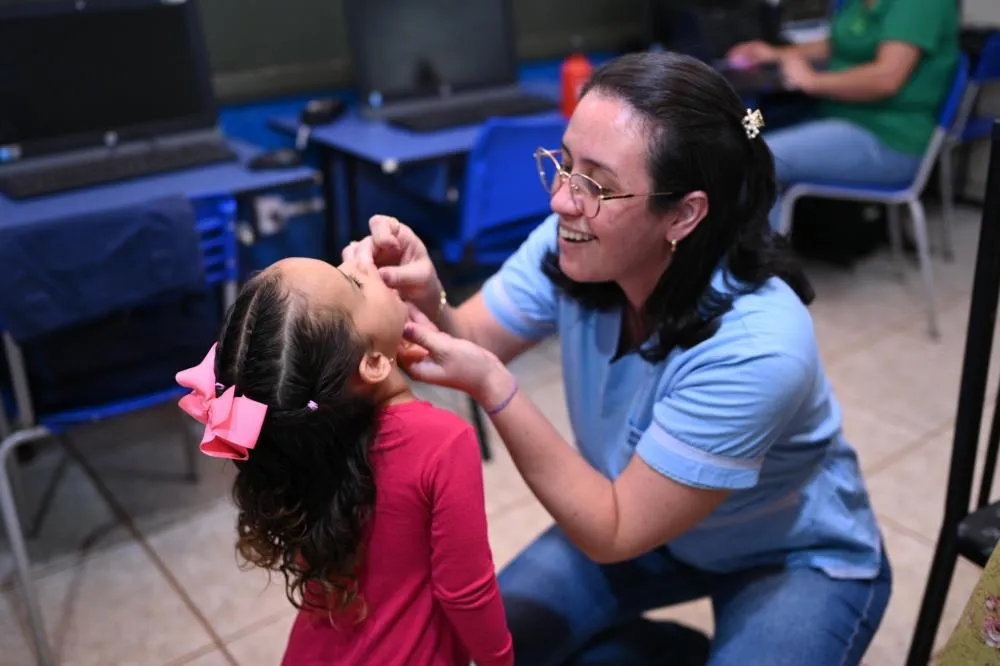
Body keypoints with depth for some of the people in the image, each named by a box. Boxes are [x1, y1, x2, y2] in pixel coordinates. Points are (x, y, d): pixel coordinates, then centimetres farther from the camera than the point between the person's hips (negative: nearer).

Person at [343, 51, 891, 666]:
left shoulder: (753, 349, -37)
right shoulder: (573, 246, -21)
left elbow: (612, 534, -30)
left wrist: (493, 386, -40)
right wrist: (426, 301, -37)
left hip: (800, 558, -4)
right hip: (657, 520, 5)